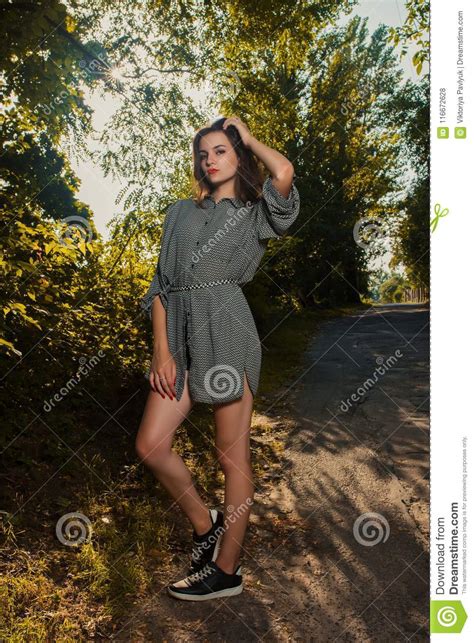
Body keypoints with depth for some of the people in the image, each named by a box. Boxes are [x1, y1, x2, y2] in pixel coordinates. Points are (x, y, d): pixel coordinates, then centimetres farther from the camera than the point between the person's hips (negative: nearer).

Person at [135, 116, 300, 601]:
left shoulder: (254, 214, 10)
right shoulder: (180, 212, 19)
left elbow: (284, 173, -13)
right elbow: (161, 284, 11)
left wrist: (248, 138, 7)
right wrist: (161, 350, 0)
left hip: (227, 329, -4)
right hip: (180, 331, 5)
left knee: (232, 455, 2)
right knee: (150, 445, -1)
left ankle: (226, 570, 19)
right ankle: (204, 524, 23)